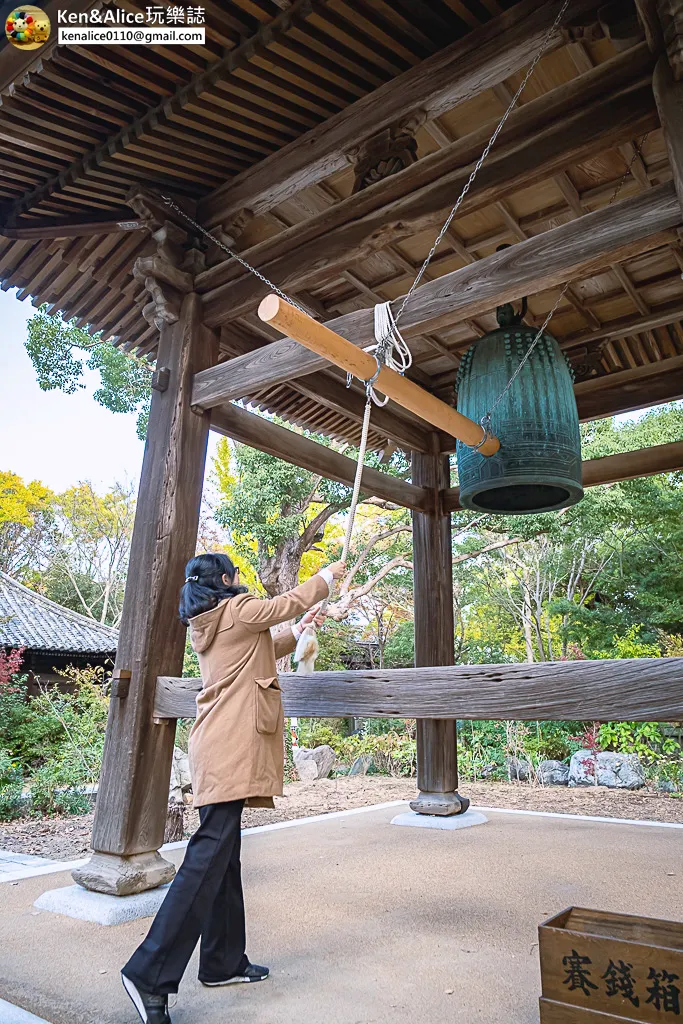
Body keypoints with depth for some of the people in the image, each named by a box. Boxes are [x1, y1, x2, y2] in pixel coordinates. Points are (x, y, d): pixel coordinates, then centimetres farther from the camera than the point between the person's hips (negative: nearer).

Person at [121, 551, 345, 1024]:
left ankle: (223, 961, 24)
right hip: (231, 750, -10)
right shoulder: (238, 610, -8)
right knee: (210, 855, -9)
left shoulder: (207, 625, 18)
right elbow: (291, 601, 3)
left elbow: (262, 650, 32)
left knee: (223, 858, 14)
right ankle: (150, 974, -7)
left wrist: (300, 630, 36)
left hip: (218, 750, 10)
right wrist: (328, 576, 20)